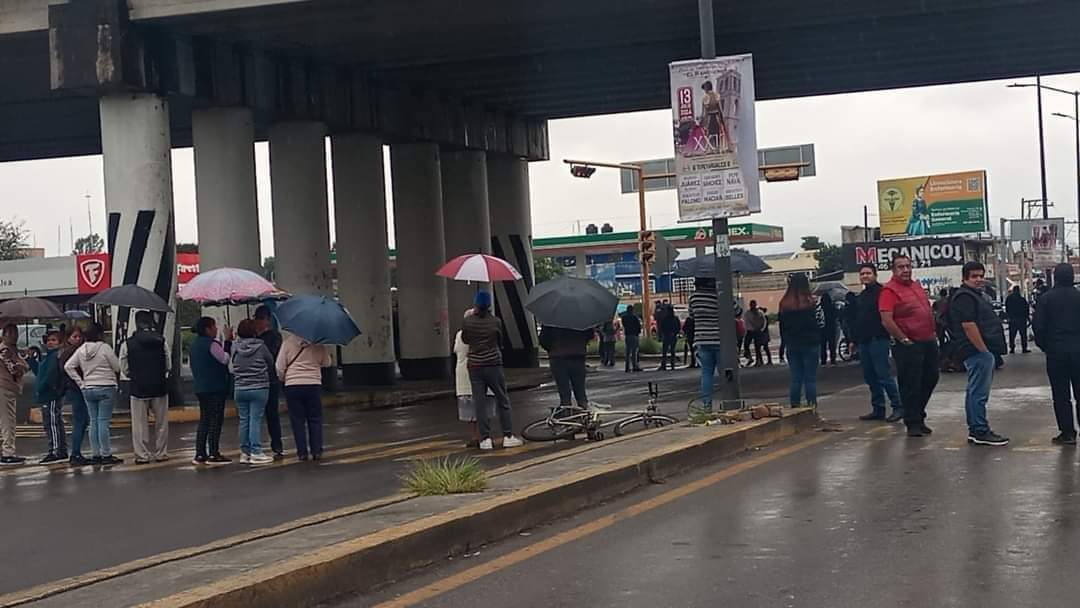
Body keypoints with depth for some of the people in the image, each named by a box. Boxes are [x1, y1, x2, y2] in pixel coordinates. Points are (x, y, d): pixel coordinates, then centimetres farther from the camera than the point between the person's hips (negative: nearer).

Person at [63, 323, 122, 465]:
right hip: (106, 388, -5)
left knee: (94, 422, 10)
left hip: (88, 389, 5)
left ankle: (96, 455, 12)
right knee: (104, 422, -5)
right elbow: (117, 367, -8)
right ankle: (106, 455, -4)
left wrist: (80, 382, 7)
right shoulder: (105, 348, -10)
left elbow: (68, 366, 6)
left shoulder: (81, 350, 6)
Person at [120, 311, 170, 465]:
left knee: (140, 424, 6)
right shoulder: (161, 341, -4)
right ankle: (161, 453, 14)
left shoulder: (128, 344, -5)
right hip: (159, 387, 1)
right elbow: (168, 365, 0)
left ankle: (142, 455, 6)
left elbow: (124, 368, 0)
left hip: (138, 388, -1)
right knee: (161, 422, 11)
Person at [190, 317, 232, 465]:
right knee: (216, 420, -6)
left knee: (204, 420, 12)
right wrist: (228, 341, -12)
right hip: (215, 387, -9)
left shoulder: (195, 344, 15)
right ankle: (213, 454, -9)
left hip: (201, 388, 9)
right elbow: (224, 359, -18)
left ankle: (200, 454, 10)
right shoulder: (211, 343, -14)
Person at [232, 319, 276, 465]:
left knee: (243, 420, 9)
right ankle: (256, 453, -4)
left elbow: (233, 367, 9)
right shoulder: (261, 347, -8)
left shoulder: (235, 347, -1)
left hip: (239, 390, 3)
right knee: (256, 420, -2)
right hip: (259, 389, -3)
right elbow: (271, 363, 4)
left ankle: (245, 452, 14)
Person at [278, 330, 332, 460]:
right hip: (314, 385, 1)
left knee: (298, 420, 6)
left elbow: (280, 367, -4)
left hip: (292, 386, -1)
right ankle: (317, 451, 6)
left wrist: (283, 378, 15)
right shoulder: (318, 343, -3)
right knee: (315, 420, 9)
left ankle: (302, 452, 4)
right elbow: (327, 363, 6)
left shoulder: (288, 342, -6)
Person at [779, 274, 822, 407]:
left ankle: (794, 406, 9)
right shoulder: (812, 302, -12)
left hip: (791, 345, 3)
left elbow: (781, 325, 3)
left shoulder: (784, 304, -2)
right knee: (810, 378, 2)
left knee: (795, 378, 9)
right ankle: (811, 405, 0)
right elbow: (820, 323, -8)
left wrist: (786, 342, 11)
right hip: (809, 344, -3)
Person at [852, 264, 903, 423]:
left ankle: (898, 407, -8)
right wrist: (854, 340, 21)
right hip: (863, 342, 9)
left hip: (878, 340, -9)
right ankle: (878, 409, 14)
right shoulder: (859, 297, 21)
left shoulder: (881, 292, -6)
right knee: (870, 378, 9)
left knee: (883, 374, -11)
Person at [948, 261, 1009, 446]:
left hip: (982, 350, 11)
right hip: (978, 351, -11)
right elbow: (968, 326, -22)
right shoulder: (964, 297, -14)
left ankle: (975, 431, 18)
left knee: (975, 392, 13)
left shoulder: (975, 295, 21)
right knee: (979, 393, -10)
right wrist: (984, 350, -21)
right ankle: (980, 432, -9)